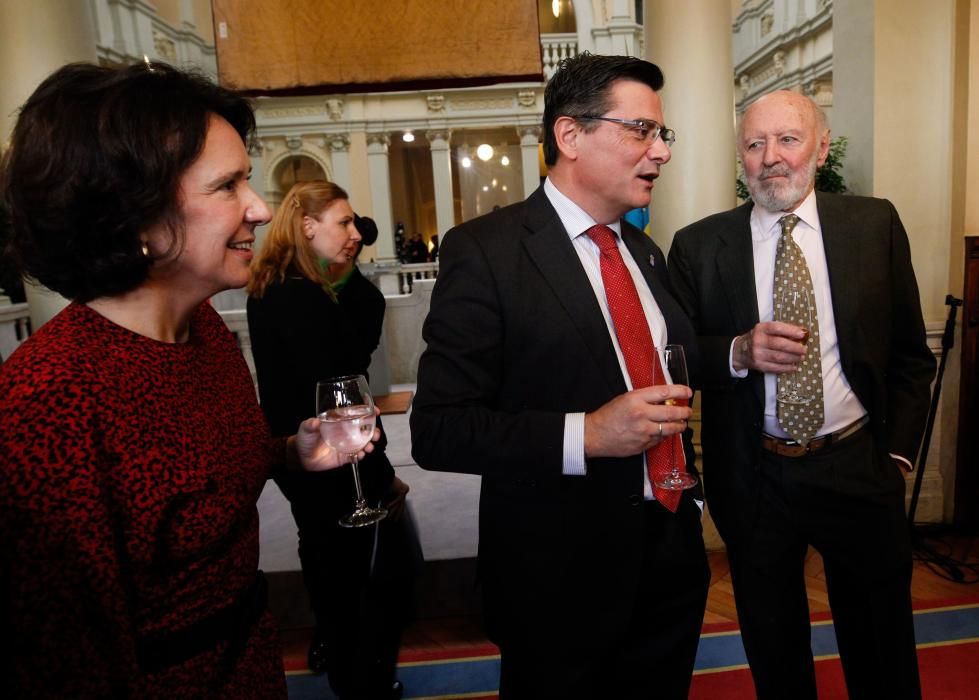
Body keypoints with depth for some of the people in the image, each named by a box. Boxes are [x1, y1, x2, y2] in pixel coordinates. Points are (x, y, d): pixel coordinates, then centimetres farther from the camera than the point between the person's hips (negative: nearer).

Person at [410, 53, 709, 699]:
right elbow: (437, 430, -18)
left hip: (672, 555, 7)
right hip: (560, 573, -6)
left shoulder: (647, 253, 9)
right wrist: (586, 434, -26)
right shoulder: (485, 250, -14)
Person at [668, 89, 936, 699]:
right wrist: (738, 351, -20)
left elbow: (910, 352, 6)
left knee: (883, 650, 20)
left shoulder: (875, 224, 0)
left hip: (859, 469, 1)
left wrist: (898, 453, 0)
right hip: (753, 480, 0)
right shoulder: (698, 245, -4)